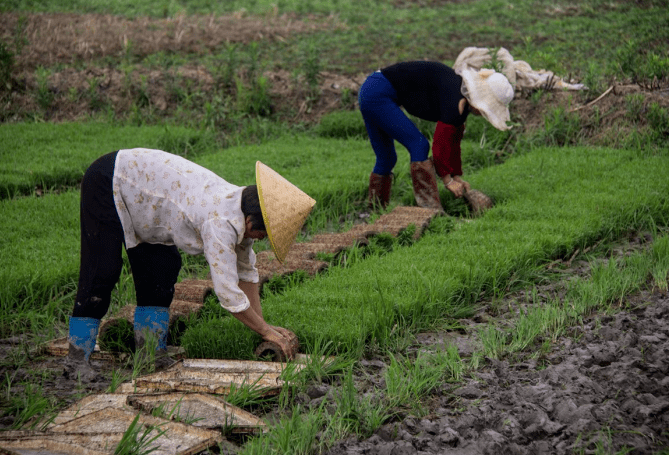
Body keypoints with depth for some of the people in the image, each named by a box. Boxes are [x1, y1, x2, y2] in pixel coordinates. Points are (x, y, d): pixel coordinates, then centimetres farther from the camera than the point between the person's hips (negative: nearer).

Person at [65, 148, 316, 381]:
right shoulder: (221, 222, -32)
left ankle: (151, 353, 10)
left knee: (162, 268, 5)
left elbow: (246, 271, 8)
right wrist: (266, 332, -20)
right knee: (103, 272, -12)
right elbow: (228, 292, -31)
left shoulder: (240, 211, -5)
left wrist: (263, 325, 4)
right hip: (107, 183, -9)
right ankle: (77, 359, -6)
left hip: (132, 184, 9)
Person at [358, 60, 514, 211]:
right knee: (419, 145, -11)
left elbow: (454, 142, 20)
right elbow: (440, 142, -19)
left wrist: (457, 176, 21)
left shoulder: (463, 103, 9)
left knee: (386, 158, 15)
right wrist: (448, 180, -10)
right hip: (377, 93, -10)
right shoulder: (456, 100, -21)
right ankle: (430, 208, -12)